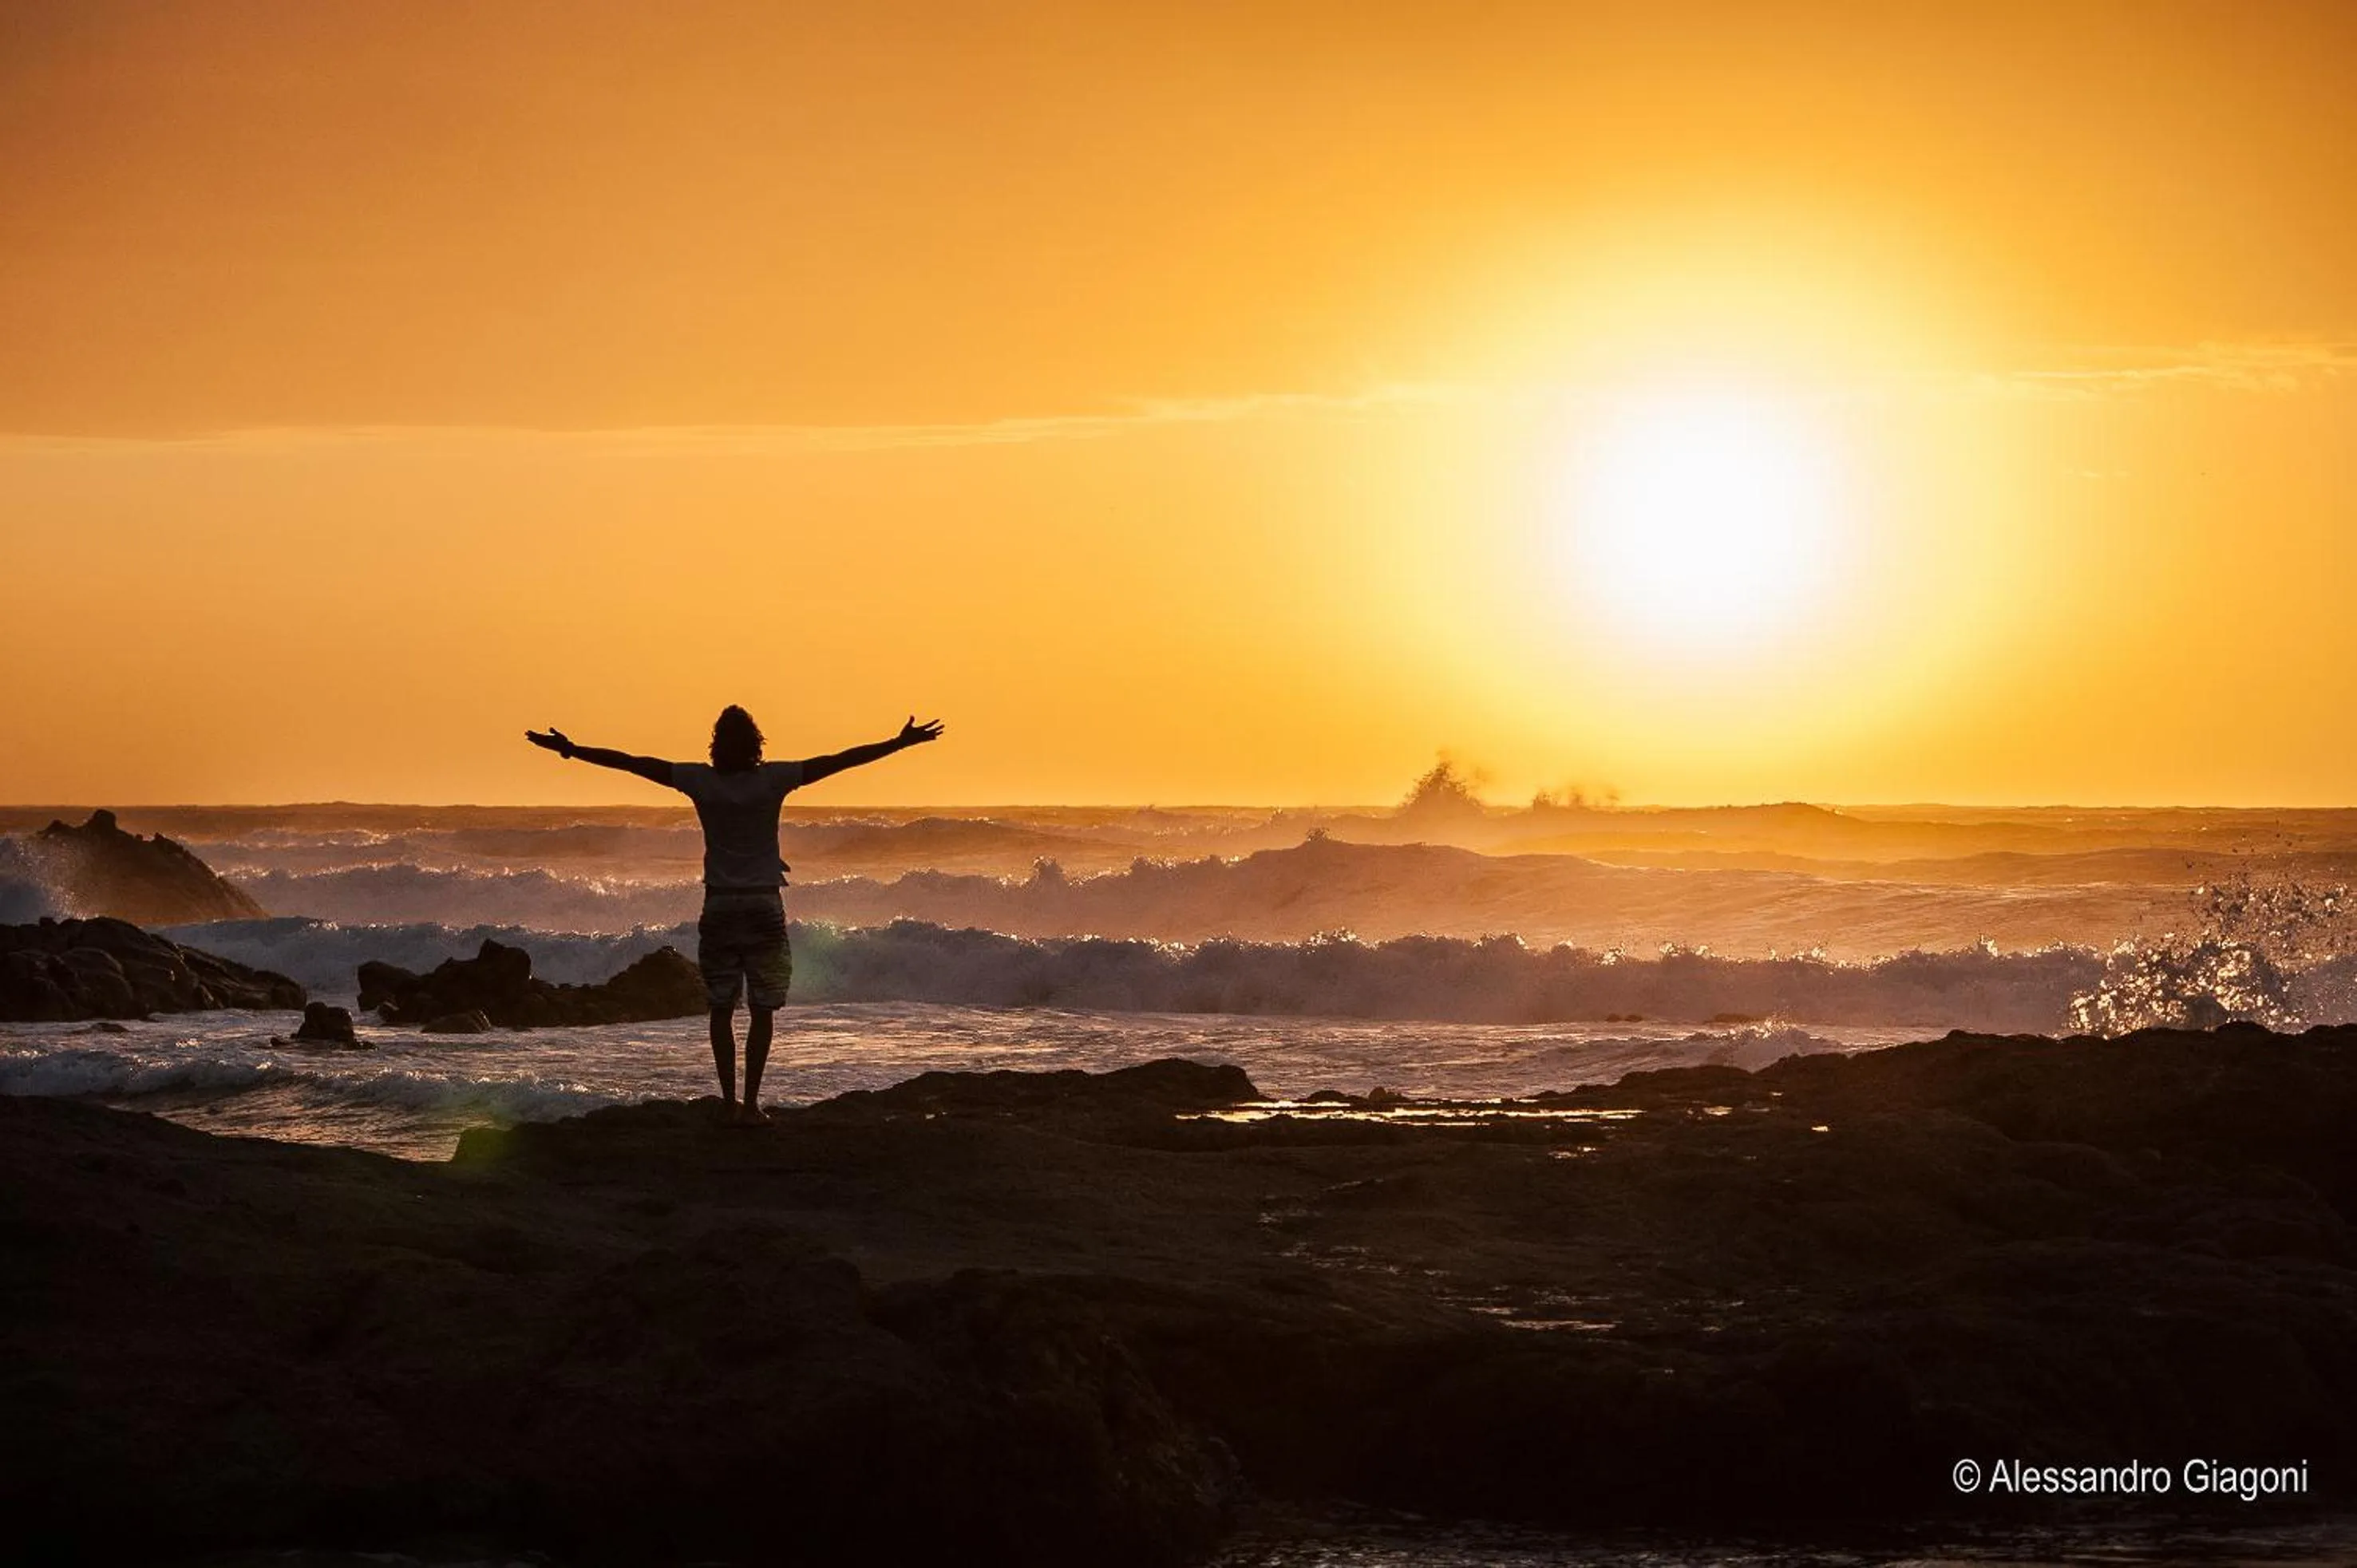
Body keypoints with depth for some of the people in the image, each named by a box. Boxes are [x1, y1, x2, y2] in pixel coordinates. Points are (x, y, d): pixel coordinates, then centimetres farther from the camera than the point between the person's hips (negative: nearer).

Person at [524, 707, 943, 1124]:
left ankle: (729, 1100, 6)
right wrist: (900, 743, -2)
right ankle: (750, 1103, 0)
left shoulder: (701, 781, -6)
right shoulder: (773, 780, -8)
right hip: (764, 906, -1)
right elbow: (840, 761, -6)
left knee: (721, 1010, 9)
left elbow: (630, 762, -1)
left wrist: (570, 749, 6)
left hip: (719, 905, 1)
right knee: (761, 1011, 5)